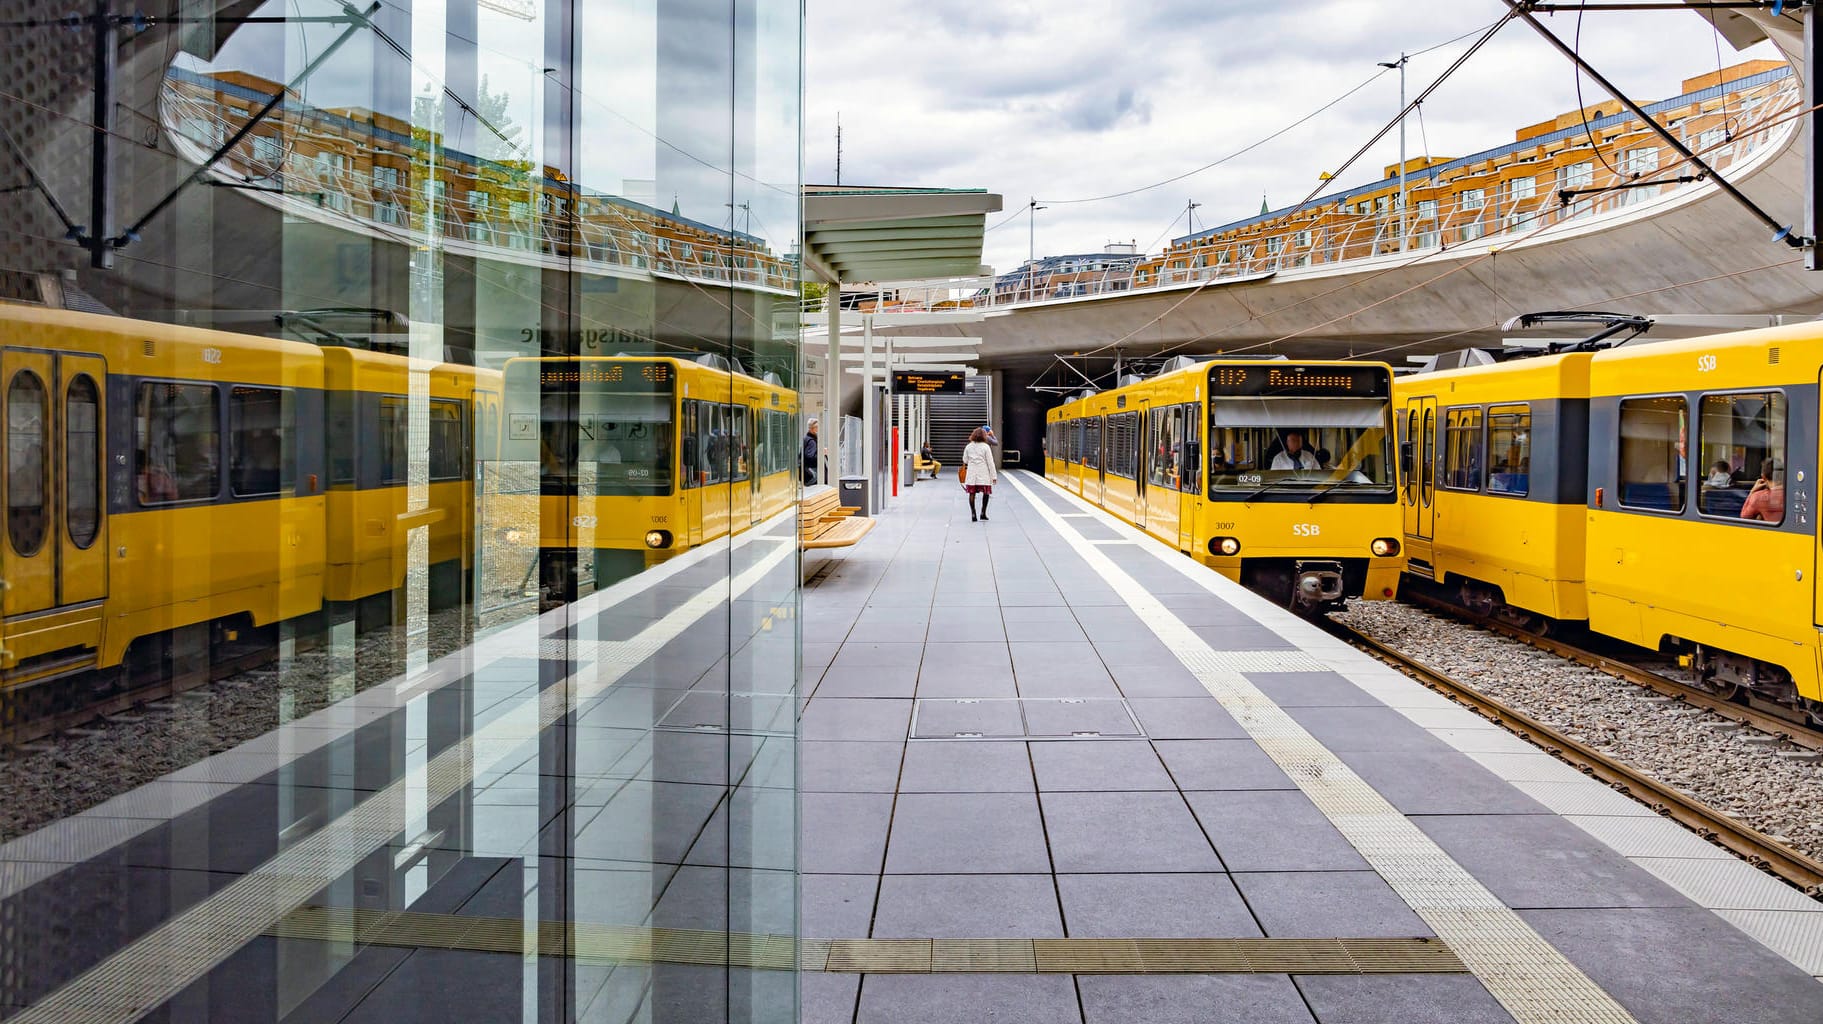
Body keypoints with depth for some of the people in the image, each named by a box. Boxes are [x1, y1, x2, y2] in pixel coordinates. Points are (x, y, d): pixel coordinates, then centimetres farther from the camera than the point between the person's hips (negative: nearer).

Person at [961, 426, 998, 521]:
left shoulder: (968, 446, 5)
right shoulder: (985, 446, -6)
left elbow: (965, 460, 14)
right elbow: (990, 462, -7)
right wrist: (993, 475, -4)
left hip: (971, 473, 3)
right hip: (983, 473, -3)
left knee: (972, 493, 6)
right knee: (986, 492, 8)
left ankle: (973, 515, 6)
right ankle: (983, 514, 3)